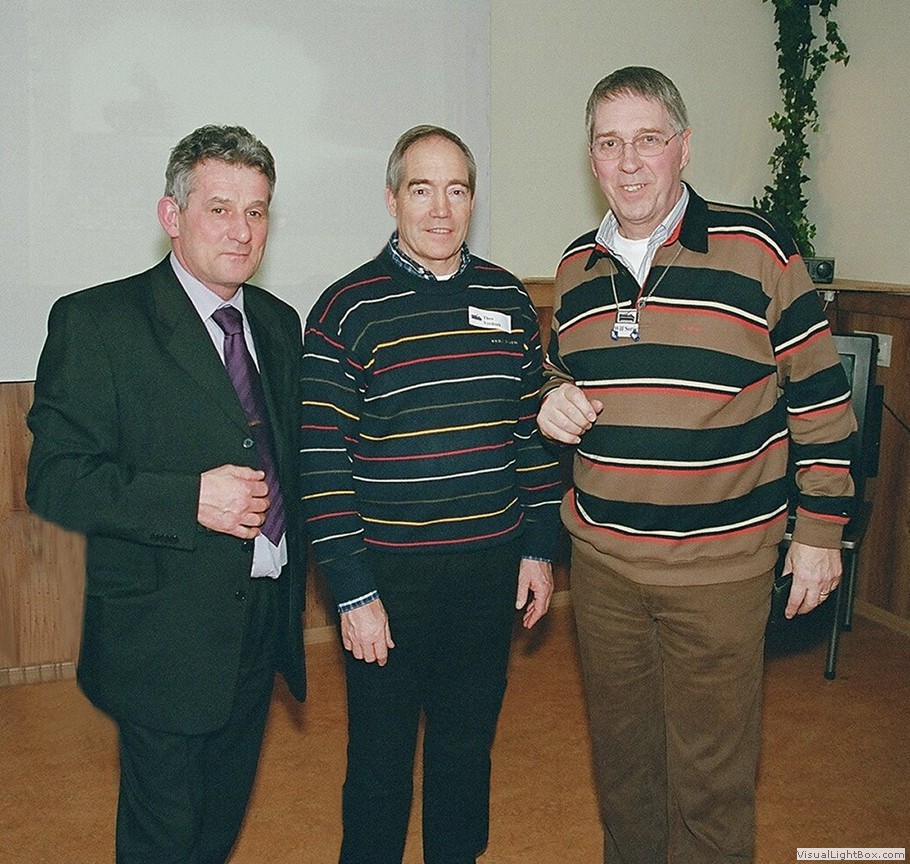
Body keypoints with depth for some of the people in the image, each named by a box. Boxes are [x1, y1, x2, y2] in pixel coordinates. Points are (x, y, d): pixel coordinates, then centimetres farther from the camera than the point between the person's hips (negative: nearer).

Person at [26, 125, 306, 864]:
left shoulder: (279, 323, 7)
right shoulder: (97, 322, -11)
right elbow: (54, 480, -15)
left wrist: (293, 594, 8)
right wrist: (190, 499, -27)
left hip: (264, 628, 6)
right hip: (165, 636, -5)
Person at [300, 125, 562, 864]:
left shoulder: (510, 301, 3)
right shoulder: (346, 311, -10)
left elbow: (535, 432, 9)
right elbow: (322, 463, -11)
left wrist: (539, 549, 7)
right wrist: (352, 592, -12)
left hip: (491, 567, 4)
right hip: (388, 574, -3)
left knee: (470, 743, 20)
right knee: (381, 756, 13)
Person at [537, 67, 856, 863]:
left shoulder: (756, 248, -9)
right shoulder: (577, 268, 5)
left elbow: (819, 393, -4)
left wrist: (821, 530, -3)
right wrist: (554, 403, -4)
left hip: (722, 560, -4)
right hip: (601, 556, 5)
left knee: (712, 769, 9)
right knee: (620, 749, 20)